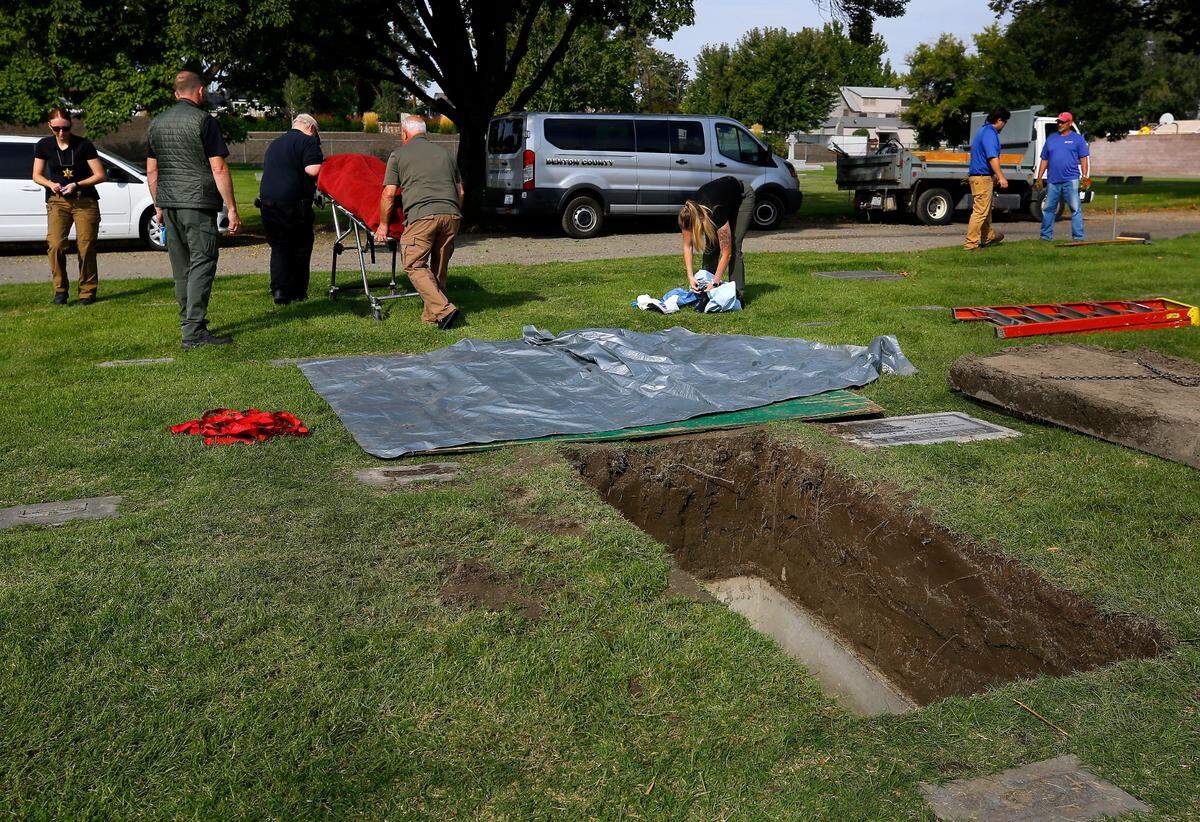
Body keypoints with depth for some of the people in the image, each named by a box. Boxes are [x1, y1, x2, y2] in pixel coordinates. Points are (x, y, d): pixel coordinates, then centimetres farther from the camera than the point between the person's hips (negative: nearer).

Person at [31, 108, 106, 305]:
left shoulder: (83, 144, -4)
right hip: (57, 201, 2)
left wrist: (77, 185, -15)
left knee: (86, 246, -7)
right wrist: (50, 184, -9)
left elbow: (100, 175, -3)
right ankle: (60, 289, -2)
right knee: (55, 244, -16)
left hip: (85, 201, -1)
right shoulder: (44, 145, 4)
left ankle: (88, 291, 6)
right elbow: (37, 175, 12)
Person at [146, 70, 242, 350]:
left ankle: (188, 322, 23)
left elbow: (151, 171, 17)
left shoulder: (157, 123, 14)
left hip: (169, 204, 7)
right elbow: (219, 169, -11)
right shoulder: (202, 120, -6)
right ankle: (194, 332, -12)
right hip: (198, 203, -7)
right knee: (202, 264, -7)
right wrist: (231, 208, -9)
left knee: (181, 266, 14)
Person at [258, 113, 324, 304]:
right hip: (293, 202, -6)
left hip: (267, 201, 6)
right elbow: (313, 170, -16)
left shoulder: (274, 144, 24)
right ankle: (297, 291, 10)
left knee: (278, 247, 10)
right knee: (300, 247, 7)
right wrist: (323, 164, 5)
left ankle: (279, 290, -2)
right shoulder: (308, 141, -1)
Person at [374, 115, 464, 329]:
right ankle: (432, 313, 18)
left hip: (422, 215, -5)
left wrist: (383, 225, 17)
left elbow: (389, 194, 7)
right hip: (451, 214, 5)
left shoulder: (398, 155, 12)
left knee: (415, 265, -1)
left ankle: (442, 310, -16)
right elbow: (460, 191, 24)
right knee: (439, 267, 15)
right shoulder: (444, 153, 25)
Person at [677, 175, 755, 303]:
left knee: (734, 246, -17)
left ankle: (738, 293, -14)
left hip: (743, 196, -5)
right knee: (710, 246, -7)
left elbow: (726, 253, -36)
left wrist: (714, 283, -36)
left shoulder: (716, 213, -42)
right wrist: (690, 276, -24)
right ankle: (705, 285, 1)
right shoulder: (688, 216, -29)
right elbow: (687, 246, -16)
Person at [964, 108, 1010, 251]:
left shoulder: (983, 130, 19)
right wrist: (1001, 176, -25)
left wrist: (995, 175, 32)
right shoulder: (990, 133, -14)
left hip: (976, 175, 11)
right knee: (980, 211, -9)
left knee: (986, 209, 23)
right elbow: (992, 157, -24)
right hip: (983, 177, -11)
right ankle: (971, 243, -8)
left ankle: (988, 237, 37)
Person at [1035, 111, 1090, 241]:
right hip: (1053, 181, 4)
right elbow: (1044, 160, 17)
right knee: (1048, 208, 6)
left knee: (1075, 209, -5)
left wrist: (1085, 176, -8)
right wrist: (1039, 178, 10)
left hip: (1071, 180, -4)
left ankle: (1078, 237, -4)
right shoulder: (1051, 139, 16)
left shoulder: (1078, 139, 7)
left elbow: (1084, 159, 3)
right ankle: (1046, 236, 15)